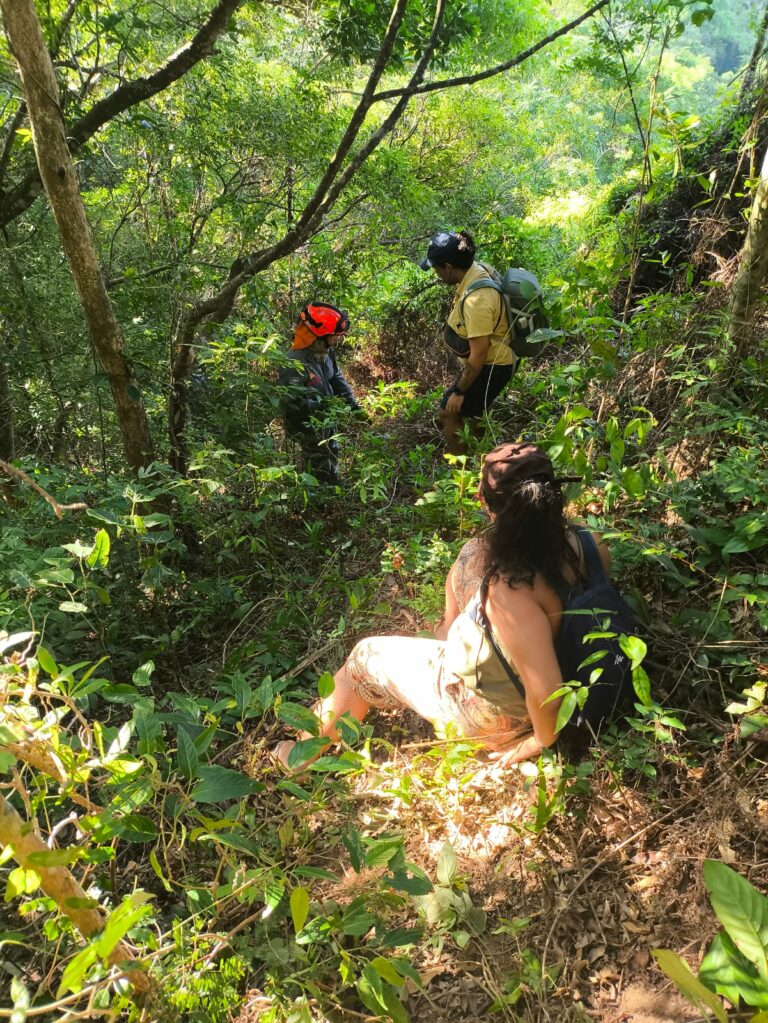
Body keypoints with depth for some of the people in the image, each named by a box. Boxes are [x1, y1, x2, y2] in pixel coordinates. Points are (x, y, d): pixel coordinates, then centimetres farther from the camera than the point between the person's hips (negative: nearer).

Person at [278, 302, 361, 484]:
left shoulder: (325, 352, -8)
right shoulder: (295, 365, -35)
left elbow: (337, 377, 7)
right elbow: (289, 402, -36)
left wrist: (351, 403, -2)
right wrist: (323, 406, -31)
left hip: (326, 422, 9)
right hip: (308, 428, -9)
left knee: (331, 454, 28)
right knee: (323, 471, 6)